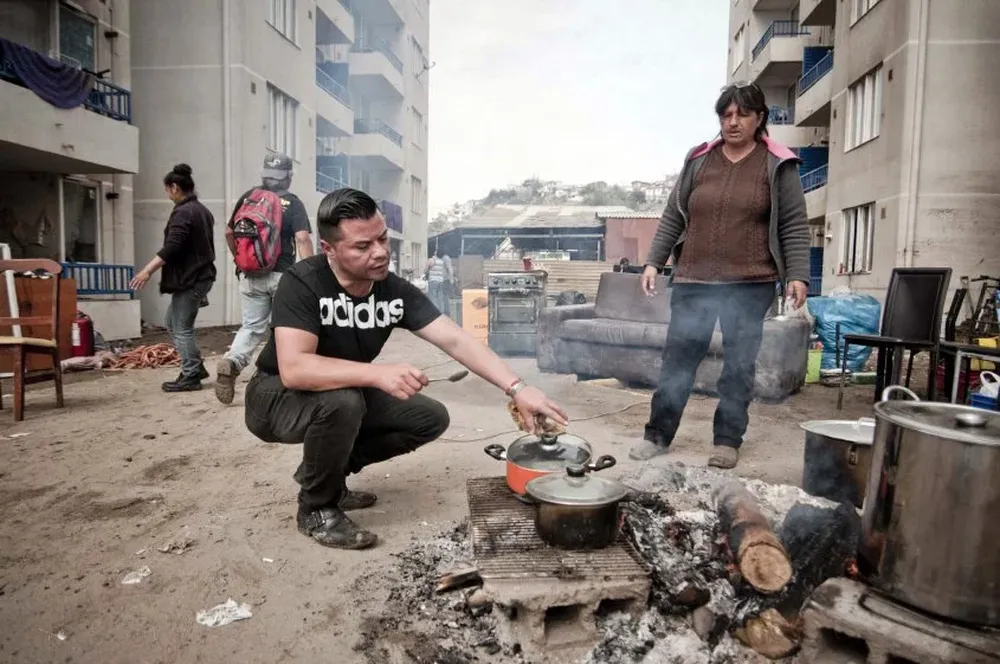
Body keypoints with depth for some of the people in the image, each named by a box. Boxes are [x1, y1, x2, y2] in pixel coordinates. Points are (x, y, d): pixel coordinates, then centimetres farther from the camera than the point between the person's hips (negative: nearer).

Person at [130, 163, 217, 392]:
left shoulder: (183, 212, -15)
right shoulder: (202, 210, 16)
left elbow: (172, 247, -24)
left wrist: (148, 270, -23)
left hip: (189, 279, -10)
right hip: (200, 275, 10)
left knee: (182, 328, -2)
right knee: (173, 322, 18)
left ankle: (190, 377, 4)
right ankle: (195, 367, 19)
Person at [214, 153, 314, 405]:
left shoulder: (247, 197, 7)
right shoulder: (292, 203, -4)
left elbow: (229, 233, 12)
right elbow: (302, 238, -17)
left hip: (251, 275, 3)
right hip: (282, 274, -3)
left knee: (252, 326, 9)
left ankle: (232, 361, -16)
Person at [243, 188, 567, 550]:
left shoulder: (397, 291, -15)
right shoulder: (302, 283, -28)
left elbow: (456, 340, -20)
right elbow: (294, 369, -39)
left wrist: (517, 388, -31)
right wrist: (379, 373, -48)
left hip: (349, 397, 6)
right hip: (278, 398, -5)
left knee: (431, 417, -5)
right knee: (341, 400, -37)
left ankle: (325, 470, 10)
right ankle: (316, 509, -9)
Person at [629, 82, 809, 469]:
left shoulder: (777, 165, 3)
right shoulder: (699, 160, 9)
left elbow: (794, 226, 1)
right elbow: (673, 217, 11)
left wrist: (797, 274, -8)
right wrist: (654, 262, 5)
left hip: (750, 285, -1)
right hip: (692, 281, 2)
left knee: (739, 365, 4)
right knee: (677, 359, 4)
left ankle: (728, 441, 17)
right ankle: (658, 435, 15)